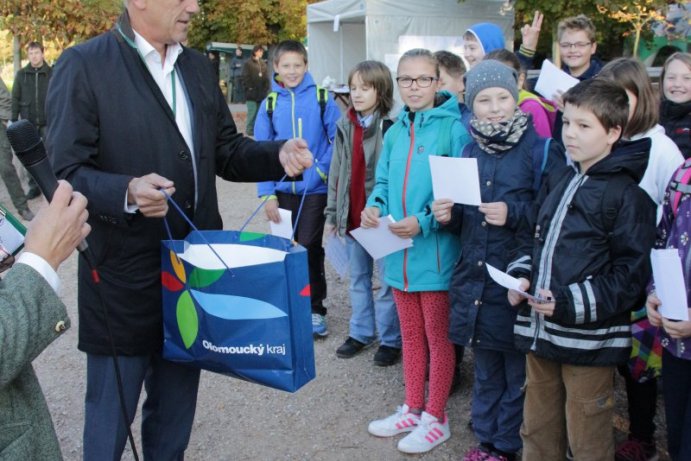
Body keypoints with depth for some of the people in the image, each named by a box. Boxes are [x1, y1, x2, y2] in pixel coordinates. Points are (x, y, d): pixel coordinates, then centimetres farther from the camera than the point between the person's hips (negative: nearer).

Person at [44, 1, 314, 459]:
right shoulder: (83, 65, -11)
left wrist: (278, 155, -7)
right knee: (111, 414, 9)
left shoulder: (199, 66, 10)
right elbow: (67, 172, -15)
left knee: (175, 409, 21)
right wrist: (127, 193, -33)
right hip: (124, 279, -6)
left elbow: (226, 151, 12)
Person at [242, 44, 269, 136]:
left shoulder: (263, 63, 15)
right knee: (252, 112, -7)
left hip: (261, 93, 6)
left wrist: (266, 88, 6)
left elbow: (266, 77, 17)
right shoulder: (248, 63, -3)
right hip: (252, 93, -6)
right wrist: (249, 87, -13)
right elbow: (245, 77, -8)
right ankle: (249, 130, 1)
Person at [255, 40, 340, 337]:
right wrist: (267, 194, -5)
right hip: (282, 190, 3)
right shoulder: (270, 104, 1)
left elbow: (338, 140, -3)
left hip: (314, 189, -3)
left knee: (308, 248, 0)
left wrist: (324, 169, -15)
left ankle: (315, 309, 14)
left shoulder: (321, 98, -4)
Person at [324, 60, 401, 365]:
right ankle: (361, 332, 31)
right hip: (352, 216, 6)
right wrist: (332, 214, 11)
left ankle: (390, 339, 18)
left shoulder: (391, 127, -11)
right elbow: (336, 172, 11)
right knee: (358, 278, 17)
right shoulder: (345, 126, 8)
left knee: (388, 281, 5)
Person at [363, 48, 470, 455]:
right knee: (411, 335, 18)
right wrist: (375, 206, -6)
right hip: (400, 251, 7)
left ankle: (436, 418, 23)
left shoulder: (453, 128, -11)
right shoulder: (396, 131, 10)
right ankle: (413, 409, 33)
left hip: (435, 251, -6)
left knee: (438, 338, 8)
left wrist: (424, 221, -23)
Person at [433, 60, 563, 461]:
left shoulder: (537, 148, -8)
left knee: (517, 372, 8)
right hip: (473, 279, 5)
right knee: (485, 371, 18)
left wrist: (514, 213, -23)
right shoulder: (469, 151, 10)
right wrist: (448, 216, -4)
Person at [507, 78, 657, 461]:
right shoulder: (558, 182, 12)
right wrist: (520, 276, 1)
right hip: (539, 330, 7)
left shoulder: (626, 194, -11)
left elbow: (630, 273, -14)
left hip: (590, 339, -6)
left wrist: (571, 303, -21)